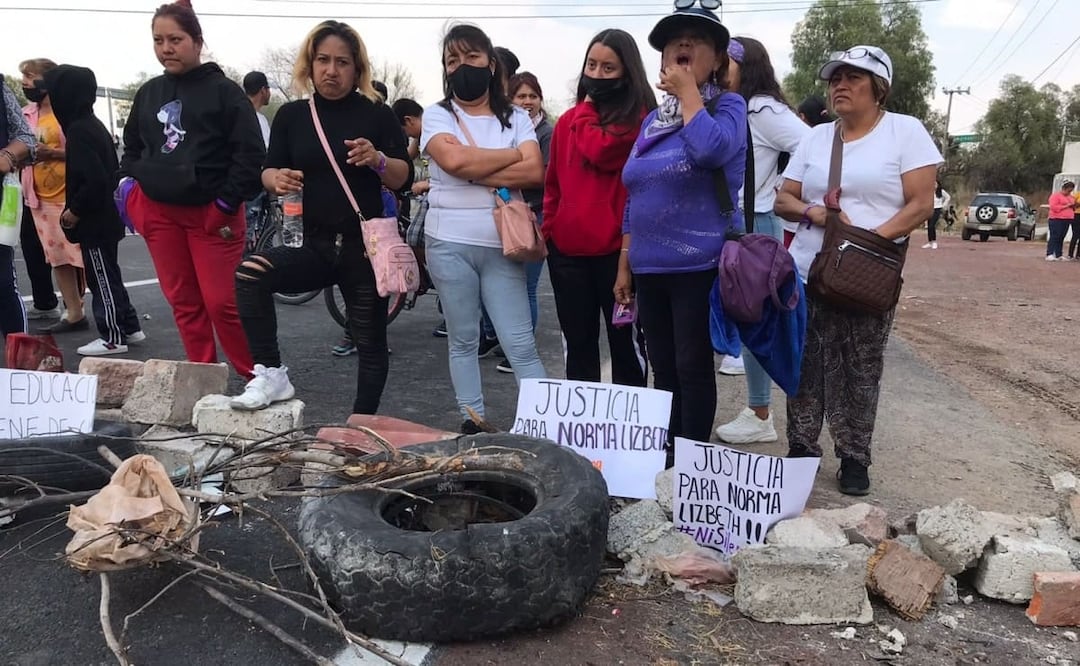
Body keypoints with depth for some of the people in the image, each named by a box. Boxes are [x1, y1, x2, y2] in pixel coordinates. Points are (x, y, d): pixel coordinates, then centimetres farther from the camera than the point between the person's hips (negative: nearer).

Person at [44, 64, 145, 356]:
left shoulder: (79, 130, -19)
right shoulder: (93, 125, 9)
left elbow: (94, 180, -25)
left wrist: (73, 212, -16)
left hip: (93, 221, -9)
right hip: (105, 216, 10)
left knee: (101, 278, 0)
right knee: (109, 275, 17)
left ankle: (112, 338, 9)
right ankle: (129, 327, 26)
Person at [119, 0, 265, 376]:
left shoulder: (224, 90, -4)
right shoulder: (148, 93, 13)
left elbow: (251, 153, -9)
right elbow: (132, 146, 25)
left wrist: (227, 202, -13)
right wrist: (128, 181, 8)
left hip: (210, 213, -6)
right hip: (158, 212, 6)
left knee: (222, 303, -7)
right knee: (183, 302, 9)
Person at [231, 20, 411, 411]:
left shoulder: (377, 114, 0)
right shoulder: (291, 115, 6)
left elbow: (402, 178, -2)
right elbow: (268, 172, 8)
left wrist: (377, 160, -23)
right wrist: (277, 179, -17)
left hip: (363, 246, -2)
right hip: (312, 244, 2)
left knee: (369, 341, 6)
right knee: (249, 274, -25)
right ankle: (271, 375, -15)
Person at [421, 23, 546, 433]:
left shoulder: (516, 118, 8)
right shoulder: (437, 115, 5)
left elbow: (535, 173, -8)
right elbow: (454, 159, -16)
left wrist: (474, 174, -11)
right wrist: (513, 155, -5)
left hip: (501, 246, 0)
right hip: (449, 244, 0)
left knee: (521, 346, -1)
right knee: (463, 341, 9)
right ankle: (472, 423, 21)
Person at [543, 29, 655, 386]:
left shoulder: (639, 116, -4)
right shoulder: (568, 120, 14)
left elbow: (601, 151, -21)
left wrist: (586, 107, -4)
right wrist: (547, 230, 8)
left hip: (618, 248, -5)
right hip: (566, 248, 6)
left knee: (625, 343, 7)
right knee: (578, 344, 13)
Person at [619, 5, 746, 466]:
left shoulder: (728, 106, -3)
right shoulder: (653, 119, 15)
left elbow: (711, 149, -27)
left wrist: (688, 90, -13)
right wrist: (625, 266, 14)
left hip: (700, 266, -6)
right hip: (650, 268, 6)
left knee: (693, 368, 1)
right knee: (663, 370, 13)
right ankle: (664, 455, 26)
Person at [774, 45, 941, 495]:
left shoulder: (906, 131, 0)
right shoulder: (815, 137, 12)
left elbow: (920, 204, -7)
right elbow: (783, 200, 9)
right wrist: (812, 212, -13)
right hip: (807, 276, 3)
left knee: (860, 373, 4)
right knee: (806, 369, 5)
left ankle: (854, 458, 17)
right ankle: (801, 451, 17)